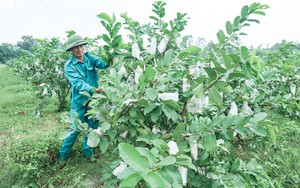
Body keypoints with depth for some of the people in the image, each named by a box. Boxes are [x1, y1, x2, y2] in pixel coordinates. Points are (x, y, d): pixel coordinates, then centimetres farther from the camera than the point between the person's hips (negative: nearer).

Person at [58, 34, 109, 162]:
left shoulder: (90, 58, 0)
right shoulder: (69, 66, -8)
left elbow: (103, 63, -19)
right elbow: (78, 83, -22)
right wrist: (94, 89, -38)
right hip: (79, 101, -3)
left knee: (92, 128, 13)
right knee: (75, 129, 5)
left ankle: (88, 153, 33)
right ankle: (63, 154, 28)